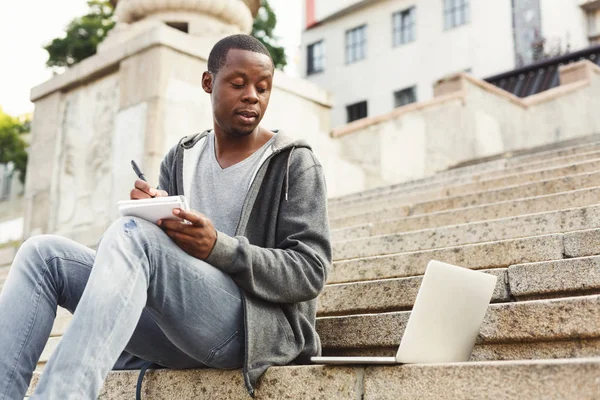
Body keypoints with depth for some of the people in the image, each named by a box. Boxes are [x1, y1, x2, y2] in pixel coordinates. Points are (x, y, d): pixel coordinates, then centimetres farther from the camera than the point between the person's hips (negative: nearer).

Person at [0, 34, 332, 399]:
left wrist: (220, 248, -22)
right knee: (44, 252, -10)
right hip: (176, 328, 6)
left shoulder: (296, 164, 1)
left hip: (258, 324, -5)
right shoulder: (181, 159, 16)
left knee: (132, 233, -29)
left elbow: (311, 271, -8)